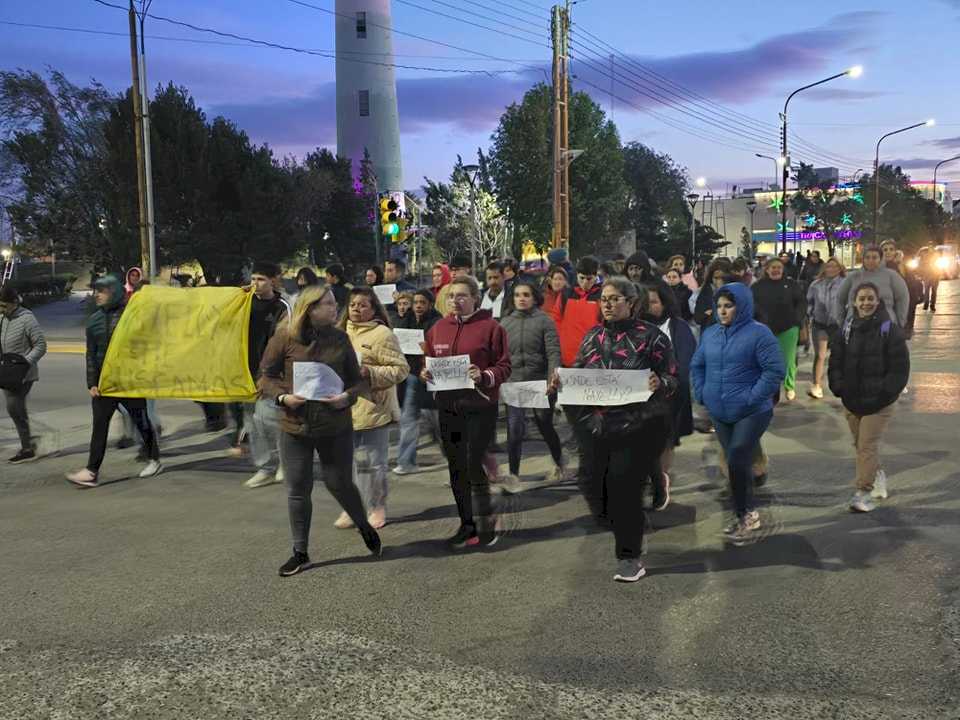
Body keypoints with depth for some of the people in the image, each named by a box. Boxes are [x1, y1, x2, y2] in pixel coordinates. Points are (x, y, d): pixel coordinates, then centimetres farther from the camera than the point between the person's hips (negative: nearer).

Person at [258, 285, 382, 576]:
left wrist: (347, 396, -14)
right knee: (298, 490, 8)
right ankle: (300, 553, 23)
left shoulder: (340, 338, 0)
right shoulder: (284, 337, -7)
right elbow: (266, 376, 0)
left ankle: (364, 526, 38)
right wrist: (283, 397, -17)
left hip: (336, 426, 0)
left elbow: (356, 379, 6)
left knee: (339, 483, 8)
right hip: (295, 426, 0)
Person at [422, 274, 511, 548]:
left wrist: (485, 376, -22)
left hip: (480, 407, -5)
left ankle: (485, 523, 9)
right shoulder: (438, 328, 10)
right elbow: (428, 361, 19)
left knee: (473, 465, -8)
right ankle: (467, 524, 23)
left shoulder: (490, 327, -4)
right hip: (448, 407, 5)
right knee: (456, 467, 10)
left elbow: (504, 367, -5)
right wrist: (425, 373, -2)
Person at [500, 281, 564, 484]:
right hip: (514, 382, 2)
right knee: (514, 429, -8)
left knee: (545, 426, 13)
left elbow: (553, 352, -11)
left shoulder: (544, 320, -3)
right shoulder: (506, 322, 7)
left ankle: (558, 464, 37)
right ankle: (513, 473, 5)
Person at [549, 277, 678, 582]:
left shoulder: (650, 336, -2)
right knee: (594, 488, 2)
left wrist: (659, 384, -24)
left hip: (637, 427, -4)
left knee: (622, 487, -6)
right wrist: (559, 383, -4)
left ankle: (629, 558, 12)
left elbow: (672, 380, -2)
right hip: (596, 426, 5)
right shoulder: (592, 337, 11)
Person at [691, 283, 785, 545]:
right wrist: (701, 393, 5)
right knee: (737, 464, 13)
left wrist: (752, 397, -18)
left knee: (737, 462, -13)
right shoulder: (710, 334, 8)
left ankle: (746, 514, 6)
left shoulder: (759, 333, -11)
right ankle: (745, 515, 26)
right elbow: (697, 366, 18)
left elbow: (775, 370, -15)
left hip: (752, 413, -6)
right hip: (720, 413, 6)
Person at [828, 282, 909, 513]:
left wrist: (886, 392, -15)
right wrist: (839, 387, -5)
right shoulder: (846, 329, 4)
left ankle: (864, 492, -3)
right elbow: (835, 362, 7)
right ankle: (878, 477, 38)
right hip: (851, 399, 5)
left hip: (879, 401, -5)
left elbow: (900, 367, -8)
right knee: (859, 444, 16)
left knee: (867, 445, -9)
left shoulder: (890, 330, -8)